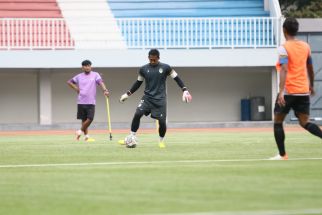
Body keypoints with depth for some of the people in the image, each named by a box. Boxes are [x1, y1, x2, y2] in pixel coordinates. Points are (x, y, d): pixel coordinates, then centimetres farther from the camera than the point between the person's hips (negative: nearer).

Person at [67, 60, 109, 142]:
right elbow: (69, 82, 20)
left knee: (90, 119, -12)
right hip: (81, 101, 1)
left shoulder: (95, 75, 3)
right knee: (84, 119, 4)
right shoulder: (79, 76, 9)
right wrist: (76, 88, 4)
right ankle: (86, 135, 13)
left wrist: (105, 90, -31)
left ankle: (80, 131, 9)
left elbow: (100, 82, -13)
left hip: (91, 102, -1)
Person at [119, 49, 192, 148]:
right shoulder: (143, 69, 4)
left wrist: (185, 90, -6)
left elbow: (176, 78, 4)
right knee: (137, 114, -21)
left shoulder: (165, 68, -3)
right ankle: (132, 137, -11)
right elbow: (138, 82, 16)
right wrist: (128, 94, 15)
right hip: (147, 97, 1)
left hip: (160, 99, -1)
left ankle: (161, 141, 21)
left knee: (162, 121, -6)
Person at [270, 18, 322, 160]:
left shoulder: (284, 48, -8)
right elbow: (310, 69, 20)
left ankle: (282, 154, 8)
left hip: (288, 91, -5)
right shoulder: (306, 46, 10)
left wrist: (281, 91, -27)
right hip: (303, 91, 5)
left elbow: (284, 70, -21)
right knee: (305, 123, 5)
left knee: (278, 122, 11)